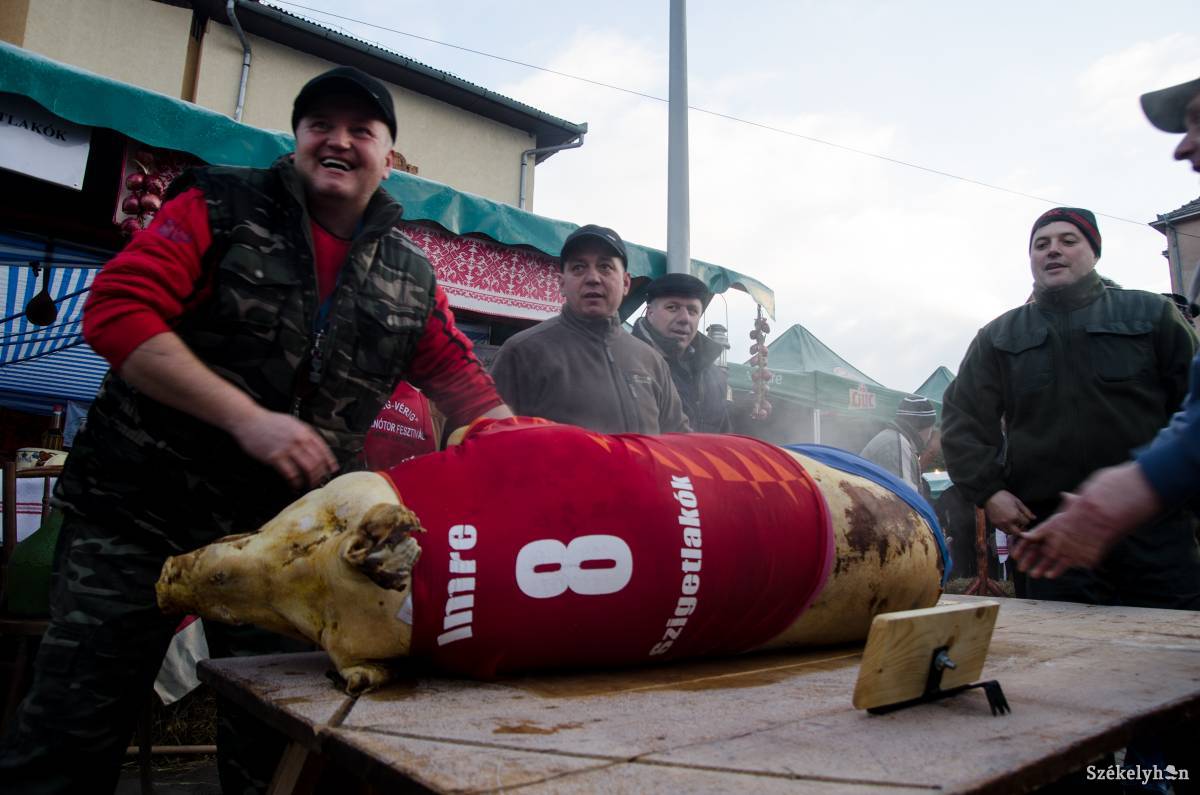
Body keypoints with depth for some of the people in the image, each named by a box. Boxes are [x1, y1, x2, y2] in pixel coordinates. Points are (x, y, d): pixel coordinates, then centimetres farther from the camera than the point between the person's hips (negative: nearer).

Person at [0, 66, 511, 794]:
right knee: (74, 736, 7)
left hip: (284, 534, 3)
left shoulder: (412, 279, 5)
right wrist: (249, 417, -22)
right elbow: (117, 311, -12)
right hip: (141, 508, -2)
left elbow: (460, 378, 9)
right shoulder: (223, 207, -4)